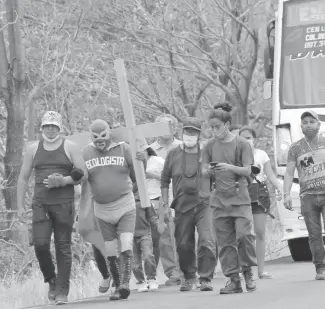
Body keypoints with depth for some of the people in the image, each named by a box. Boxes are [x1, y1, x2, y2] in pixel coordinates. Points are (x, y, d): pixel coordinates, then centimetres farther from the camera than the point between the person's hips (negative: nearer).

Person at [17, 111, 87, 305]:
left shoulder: (69, 147, 4)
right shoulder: (33, 149, 12)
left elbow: (84, 174, 2)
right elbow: (24, 178, 15)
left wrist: (64, 180, -15)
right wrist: (20, 205, 9)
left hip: (64, 203, -2)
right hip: (41, 203, 2)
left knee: (63, 247, -3)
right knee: (40, 244, -13)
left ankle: (62, 292, 2)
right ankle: (51, 280, 12)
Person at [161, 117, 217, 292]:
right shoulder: (174, 154, 6)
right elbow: (165, 180, 13)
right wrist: (165, 203, 9)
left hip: (204, 205, -2)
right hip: (182, 207, 2)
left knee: (207, 242, -14)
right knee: (183, 245, 7)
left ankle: (205, 278, -6)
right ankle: (189, 277, 27)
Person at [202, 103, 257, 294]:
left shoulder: (241, 144, -1)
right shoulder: (210, 146, 9)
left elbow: (247, 171, -5)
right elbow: (204, 171, 10)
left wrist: (230, 167, -20)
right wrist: (209, 170, -13)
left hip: (239, 197, -3)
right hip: (219, 198, 3)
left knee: (245, 234, -16)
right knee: (225, 242, 1)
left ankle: (248, 271, 4)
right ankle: (234, 280, 5)